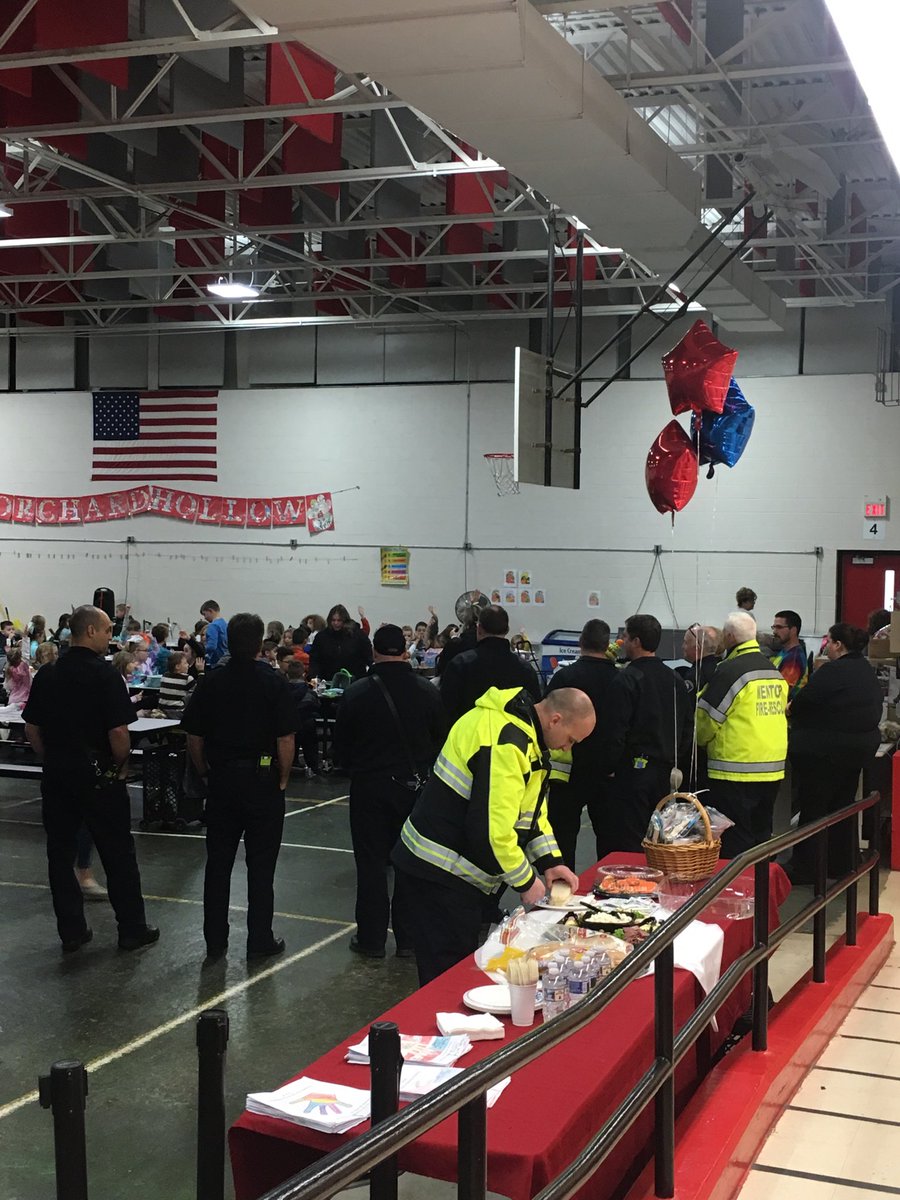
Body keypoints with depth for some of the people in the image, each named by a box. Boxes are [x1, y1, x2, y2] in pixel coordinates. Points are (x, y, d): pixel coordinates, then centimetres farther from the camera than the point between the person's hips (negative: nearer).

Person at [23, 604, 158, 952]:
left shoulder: (47, 675, 5)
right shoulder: (104, 675, -14)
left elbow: (31, 730, 8)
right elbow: (118, 732, -19)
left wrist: (53, 759, 15)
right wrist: (120, 765, -3)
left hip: (56, 776, 5)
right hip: (96, 775, -5)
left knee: (60, 852, 11)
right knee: (118, 853, 5)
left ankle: (71, 931, 15)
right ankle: (132, 929, 13)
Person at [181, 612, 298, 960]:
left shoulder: (211, 682, -1)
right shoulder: (274, 683, -10)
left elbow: (194, 738, 2)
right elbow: (285, 739, -12)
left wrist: (206, 774, 13)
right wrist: (283, 779, 0)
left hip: (221, 781, 3)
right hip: (263, 781, -3)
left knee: (218, 863, 11)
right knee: (260, 865, 6)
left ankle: (215, 940, 17)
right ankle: (260, 940, 11)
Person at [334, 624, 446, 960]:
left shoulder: (356, 693, -9)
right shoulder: (427, 692, -6)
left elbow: (341, 747, -1)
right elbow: (441, 739, 4)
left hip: (369, 786, -1)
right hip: (414, 786, 1)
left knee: (371, 863, 7)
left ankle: (371, 938, 11)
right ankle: (408, 938, 14)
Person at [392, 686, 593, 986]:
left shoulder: (524, 731, 8)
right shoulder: (505, 744, -26)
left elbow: (530, 804, 17)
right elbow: (490, 828, -29)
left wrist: (550, 860, 6)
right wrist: (526, 881, -16)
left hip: (460, 868, 11)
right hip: (441, 870, -11)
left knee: (463, 961, 17)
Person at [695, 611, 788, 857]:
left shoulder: (729, 671, -14)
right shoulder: (775, 672, 11)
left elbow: (707, 719, -10)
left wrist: (700, 740, 11)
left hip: (736, 771, -8)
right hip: (772, 769, 8)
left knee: (734, 843, -2)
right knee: (761, 836, 16)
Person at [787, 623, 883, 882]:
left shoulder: (833, 671, -20)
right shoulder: (867, 670, 10)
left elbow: (803, 703, -18)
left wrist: (791, 707, 6)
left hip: (825, 752, -9)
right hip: (860, 746, 9)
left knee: (812, 807, -1)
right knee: (843, 806, 17)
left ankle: (804, 868, 3)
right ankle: (840, 863, 25)